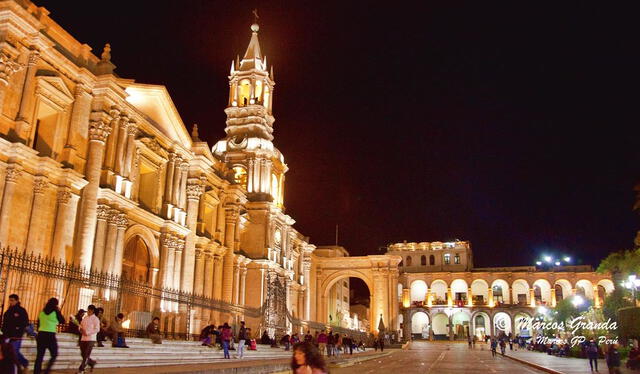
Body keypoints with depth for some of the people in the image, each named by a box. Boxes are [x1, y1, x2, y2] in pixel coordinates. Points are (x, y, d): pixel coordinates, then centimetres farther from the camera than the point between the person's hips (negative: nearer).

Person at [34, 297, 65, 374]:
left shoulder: (42, 312, 9)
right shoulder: (55, 312, -5)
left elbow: (38, 324, 13)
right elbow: (62, 321, 5)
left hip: (41, 334, 5)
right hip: (50, 335, -5)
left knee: (39, 356, 8)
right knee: (54, 355, 10)